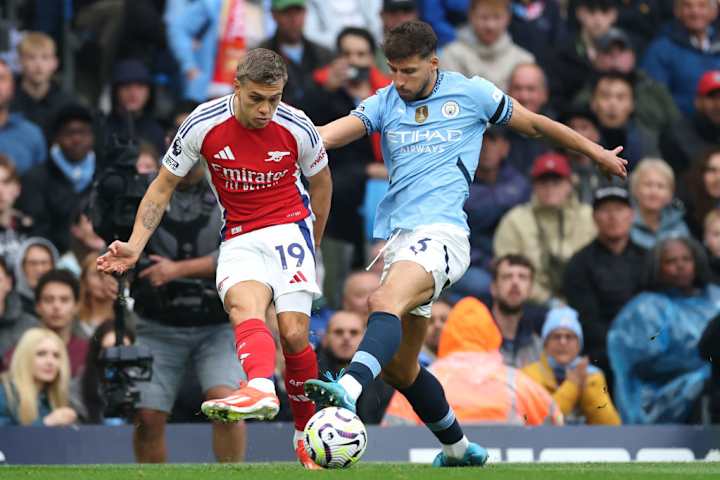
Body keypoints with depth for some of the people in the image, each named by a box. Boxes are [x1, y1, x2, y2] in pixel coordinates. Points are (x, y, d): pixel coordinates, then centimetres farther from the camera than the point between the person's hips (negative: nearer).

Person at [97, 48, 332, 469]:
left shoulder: (297, 127, -8)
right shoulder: (203, 125, -9)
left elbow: (320, 181, 12)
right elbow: (164, 187, 3)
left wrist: (313, 244, 21)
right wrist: (135, 246, -6)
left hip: (289, 229, 0)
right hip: (239, 240, 0)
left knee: (293, 333, -13)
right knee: (244, 306, -31)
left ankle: (308, 432, 8)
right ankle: (261, 389, -60)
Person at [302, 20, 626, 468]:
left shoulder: (471, 94, 6)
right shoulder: (384, 104, 13)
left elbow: (534, 123, 19)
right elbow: (331, 133, -3)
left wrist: (598, 153, 28)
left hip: (441, 231, -6)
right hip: (399, 237, 6)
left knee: (387, 301, -35)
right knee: (398, 366, 9)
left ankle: (350, 389, -57)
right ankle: (458, 447, 27)